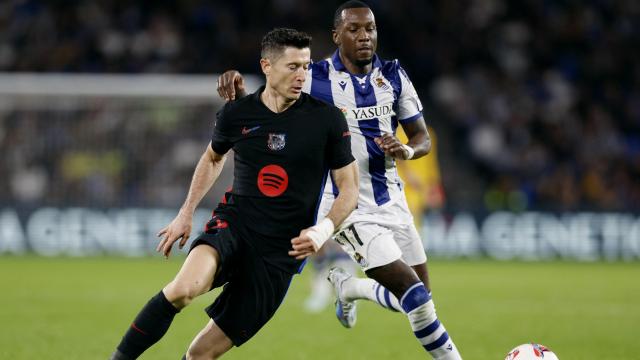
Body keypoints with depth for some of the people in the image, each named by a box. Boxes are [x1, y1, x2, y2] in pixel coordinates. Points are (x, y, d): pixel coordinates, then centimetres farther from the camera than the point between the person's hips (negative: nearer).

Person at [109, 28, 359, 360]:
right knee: (184, 288, -33)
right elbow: (213, 157, 24)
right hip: (233, 224, 1)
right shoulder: (236, 114, 2)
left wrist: (323, 230, -14)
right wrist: (186, 213, 19)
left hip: (280, 252, -1)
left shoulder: (327, 120, -3)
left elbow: (349, 188, 3)